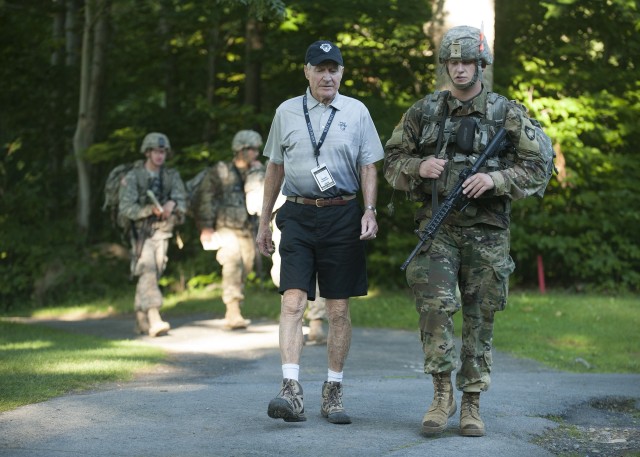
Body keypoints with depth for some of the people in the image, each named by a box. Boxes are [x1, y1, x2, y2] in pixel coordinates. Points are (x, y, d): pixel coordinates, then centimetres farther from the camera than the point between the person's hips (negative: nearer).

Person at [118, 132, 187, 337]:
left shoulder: (172, 176, 6)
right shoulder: (132, 177, -7)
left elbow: (181, 199, -5)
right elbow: (125, 208, -15)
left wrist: (172, 203, -29)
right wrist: (151, 209, -28)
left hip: (162, 232, 5)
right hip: (141, 232, -5)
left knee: (153, 275, 9)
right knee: (148, 272, -18)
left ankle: (141, 320, 23)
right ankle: (154, 320, -29)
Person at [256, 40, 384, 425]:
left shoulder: (357, 112, 6)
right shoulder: (287, 112, 8)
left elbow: (369, 167, 8)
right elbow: (275, 168, 15)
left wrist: (370, 211, -6)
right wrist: (264, 222, 15)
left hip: (342, 216, 0)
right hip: (298, 215, 0)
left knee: (339, 309, 4)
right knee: (293, 302, -13)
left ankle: (333, 393, 13)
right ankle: (292, 391, -20)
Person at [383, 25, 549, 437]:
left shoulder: (507, 114, 3)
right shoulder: (424, 112, 8)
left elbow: (536, 168, 1)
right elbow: (392, 160, 12)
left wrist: (495, 179, -15)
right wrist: (418, 167, -9)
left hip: (487, 230, 0)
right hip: (438, 226, 0)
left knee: (480, 318, 3)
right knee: (436, 305, -16)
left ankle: (472, 404, 12)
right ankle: (443, 394, -5)